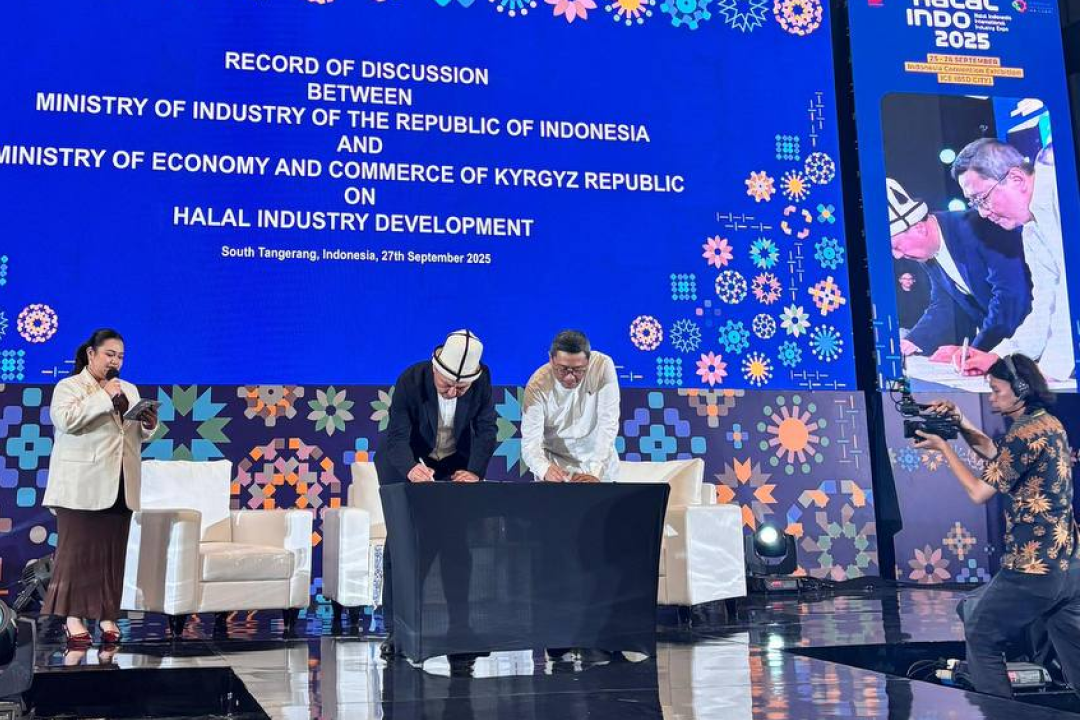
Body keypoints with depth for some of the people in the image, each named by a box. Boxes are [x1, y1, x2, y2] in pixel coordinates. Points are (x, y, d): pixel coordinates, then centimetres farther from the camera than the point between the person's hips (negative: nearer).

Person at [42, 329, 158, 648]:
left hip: (119, 488, 5)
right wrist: (104, 396, -16)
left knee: (113, 552, 4)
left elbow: (138, 436, 22)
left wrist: (149, 426, -1)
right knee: (78, 551, -3)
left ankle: (107, 616, 8)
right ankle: (73, 618, 3)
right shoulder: (69, 386, 2)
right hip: (82, 487, -5)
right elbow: (65, 419, -17)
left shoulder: (129, 389, 19)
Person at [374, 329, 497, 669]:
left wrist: (474, 471, -33)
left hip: (455, 463, 2)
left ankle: (460, 625, 9)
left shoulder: (482, 378, -23)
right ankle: (395, 629, 1)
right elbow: (397, 437, -34)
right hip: (404, 463, -2)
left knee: (458, 541, -1)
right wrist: (411, 468, -55)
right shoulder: (410, 380, -30)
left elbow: (486, 429, -17)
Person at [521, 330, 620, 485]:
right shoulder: (538, 385, -18)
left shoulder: (603, 366, -18)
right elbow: (530, 442, -21)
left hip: (599, 460, 2)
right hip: (556, 463, -1)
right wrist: (545, 469, -41)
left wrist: (595, 472, -30)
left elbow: (608, 424, -19)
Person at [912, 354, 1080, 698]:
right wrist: (960, 421, 11)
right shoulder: (1050, 423, 11)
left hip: (1033, 569, -9)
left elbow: (979, 492, -13)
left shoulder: (1025, 433, -18)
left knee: (981, 637, 7)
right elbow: (996, 455, 23)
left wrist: (943, 446, -4)